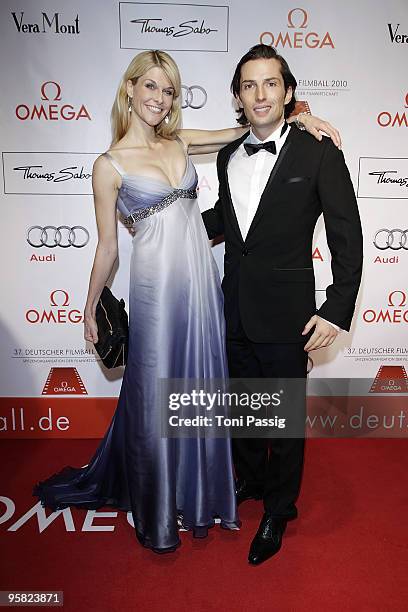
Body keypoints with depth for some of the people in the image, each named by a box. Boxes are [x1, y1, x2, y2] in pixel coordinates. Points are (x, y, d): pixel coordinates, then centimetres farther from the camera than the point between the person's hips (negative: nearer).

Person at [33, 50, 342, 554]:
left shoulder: (180, 142, 10)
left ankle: (200, 493, 40)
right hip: (157, 289, -5)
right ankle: (158, 512, 34)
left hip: (202, 281, 5)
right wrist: (90, 307, 6)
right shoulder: (110, 165, -4)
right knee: (156, 398, 8)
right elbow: (107, 246, 1)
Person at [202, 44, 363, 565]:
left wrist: (336, 312, -13)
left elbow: (347, 239, -9)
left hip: (285, 314, -5)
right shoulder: (228, 156, 8)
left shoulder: (318, 154, -9)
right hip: (235, 309, 5)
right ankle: (250, 479, 47)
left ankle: (278, 511, 35)